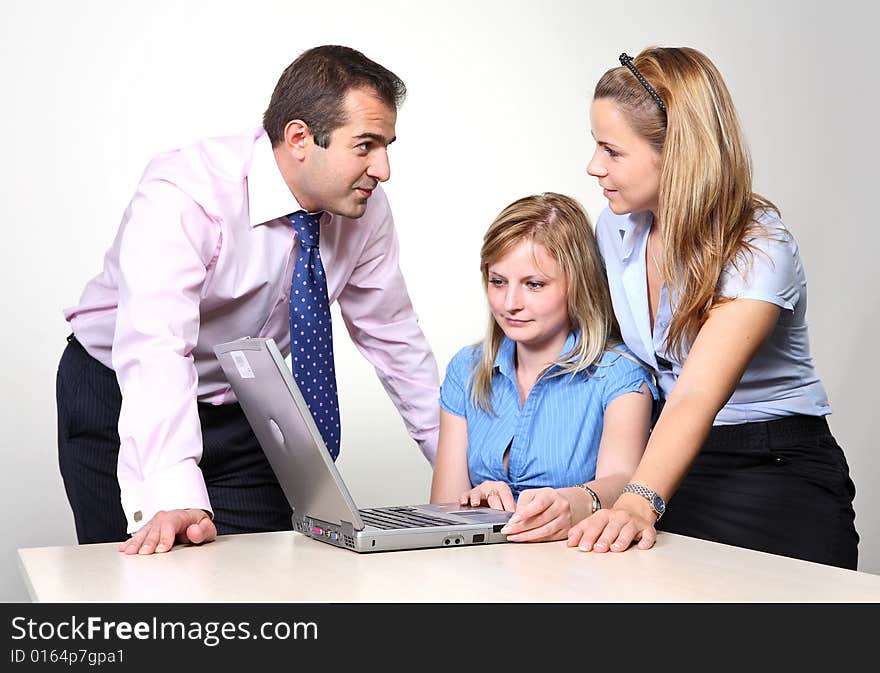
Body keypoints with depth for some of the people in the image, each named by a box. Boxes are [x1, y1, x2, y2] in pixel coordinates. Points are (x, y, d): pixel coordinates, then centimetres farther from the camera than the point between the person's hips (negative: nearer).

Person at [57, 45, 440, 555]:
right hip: (123, 399, -4)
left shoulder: (365, 207, -12)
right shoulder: (182, 195, -29)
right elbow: (155, 347, -41)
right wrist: (171, 499, -53)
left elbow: (393, 336, -1)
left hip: (246, 411, 4)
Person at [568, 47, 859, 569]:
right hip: (679, 464, 4)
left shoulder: (760, 251, -20)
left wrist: (639, 502, -48)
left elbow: (697, 398, -33)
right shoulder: (615, 229, 0)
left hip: (781, 472, -4)